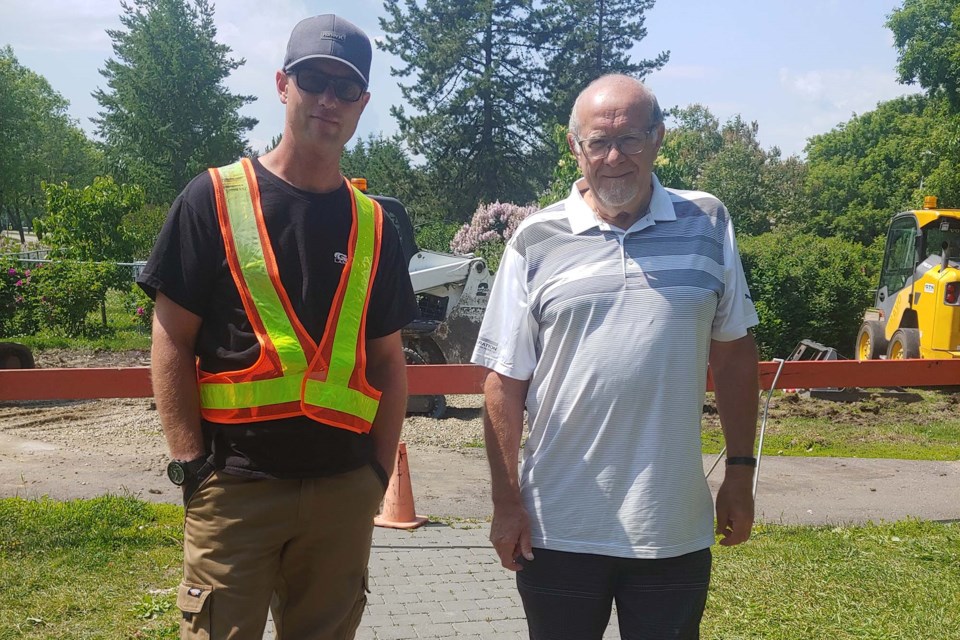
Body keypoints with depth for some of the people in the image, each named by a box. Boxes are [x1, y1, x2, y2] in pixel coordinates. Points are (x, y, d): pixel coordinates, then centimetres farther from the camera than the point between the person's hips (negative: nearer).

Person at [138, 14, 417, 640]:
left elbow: (388, 361, 13)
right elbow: (172, 341, -3)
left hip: (344, 489, 4)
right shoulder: (215, 199, -2)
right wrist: (191, 462, -8)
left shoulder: (373, 225, 9)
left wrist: (380, 470, 6)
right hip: (235, 486, -3)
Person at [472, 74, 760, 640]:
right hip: (558, 529, 0)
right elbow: (506, 381, 0)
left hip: (674, 529, 1)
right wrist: (507, 502, -3)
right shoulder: (536, 242, -2)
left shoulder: (707, 223, 3)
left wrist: (741, 470, 8)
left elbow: (734, 352, 9)